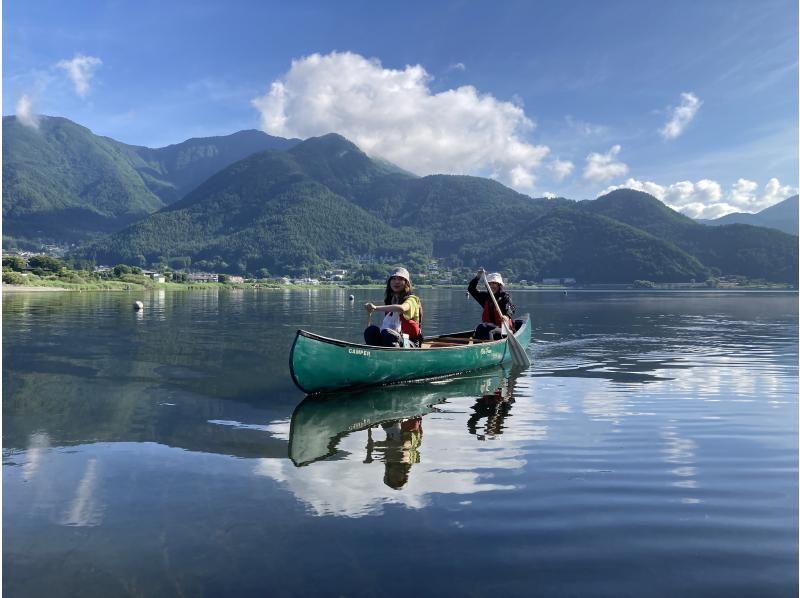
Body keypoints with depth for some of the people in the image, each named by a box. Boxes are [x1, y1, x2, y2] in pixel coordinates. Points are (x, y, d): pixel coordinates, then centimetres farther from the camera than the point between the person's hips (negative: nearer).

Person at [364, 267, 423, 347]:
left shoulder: (411, 299, -4)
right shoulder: (390, 300, 19)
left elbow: (401, 308, -29)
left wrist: (376, 308, -35)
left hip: (409, 344, -6)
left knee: (387, 333, -35)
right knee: (371, 330, -21)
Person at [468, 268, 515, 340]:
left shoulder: (505, 297, -2)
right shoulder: (485, 296, 15)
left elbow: (509, 309, -21)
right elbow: (471, 289, 12)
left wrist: (506, 316, -45)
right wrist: (477, 277, -2)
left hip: (503, 329, -4)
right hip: (490, 327, 4)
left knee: (489, 332, -33)